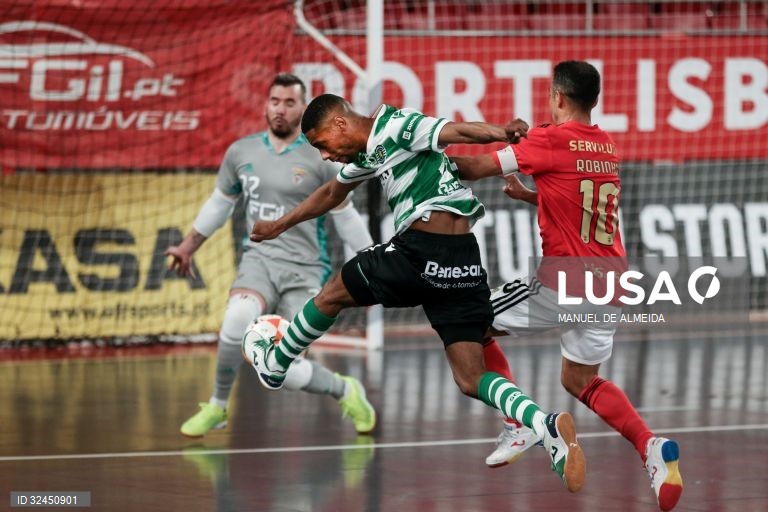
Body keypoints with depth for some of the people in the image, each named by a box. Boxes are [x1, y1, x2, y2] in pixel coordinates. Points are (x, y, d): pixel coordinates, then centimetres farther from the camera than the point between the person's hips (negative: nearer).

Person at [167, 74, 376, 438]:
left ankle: (346, 392, 25)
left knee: (290, 371, -11)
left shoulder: (319, 160, -3)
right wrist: (188, 246, 26)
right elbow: (219, 203, 21)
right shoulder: (240, 152, 6)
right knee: (237, 318, -33)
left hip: (304, 269, -2)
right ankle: (217, 407, -11)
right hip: (260, 259, 2)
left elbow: (345, 216, 6)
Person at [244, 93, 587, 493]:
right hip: (464, 264, 9)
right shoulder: (369, 152, 24)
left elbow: (457, 131, -21)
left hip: (421, 249, -9)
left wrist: (503, 133, -41)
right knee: (471, 380, 2)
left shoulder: (394, 126, -4)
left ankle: (273, 365, 39)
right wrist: (280, 225, 56)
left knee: (332, 295, 18)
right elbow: (332, 193, 43)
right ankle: (547, 425, -20)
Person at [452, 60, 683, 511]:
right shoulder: (608, 147, 13)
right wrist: (529, 195, 32)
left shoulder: (550, 140, -9)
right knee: (581, 380, 20)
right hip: (610, 287, 7)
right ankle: (652, 447, -3)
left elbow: (477, 168, -5)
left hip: (564, 284, -7)